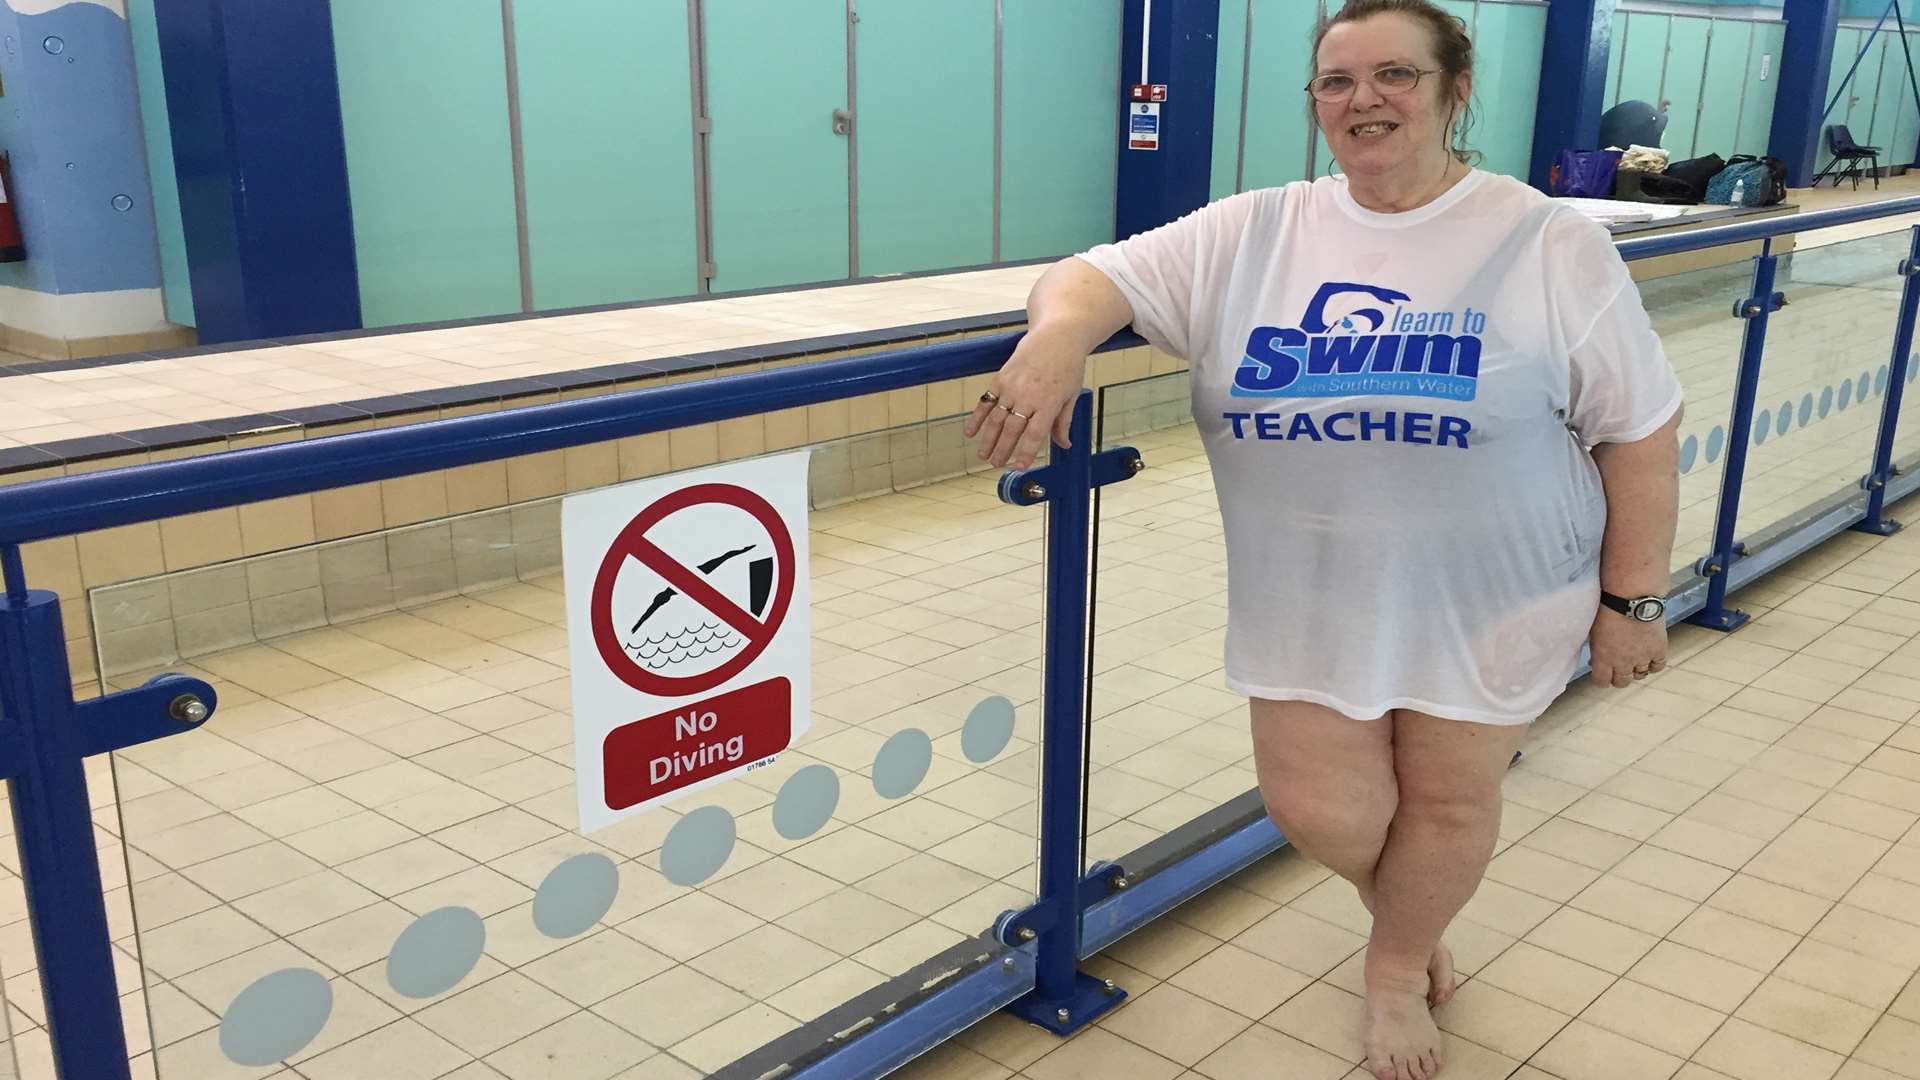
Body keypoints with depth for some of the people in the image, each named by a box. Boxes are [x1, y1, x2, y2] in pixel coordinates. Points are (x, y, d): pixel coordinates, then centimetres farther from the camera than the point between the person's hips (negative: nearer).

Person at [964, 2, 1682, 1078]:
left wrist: (1634, 596, -5)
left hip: (1490, 603, -1)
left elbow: (1640, 427, -4)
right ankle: (1405, 911, 43)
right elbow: (1099, 274, -5)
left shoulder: (1550, 244, -7)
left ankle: (1400, 966, 44)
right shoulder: (1250, 234, -1)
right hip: (1314, 603, 2)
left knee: (1450, 797, 12)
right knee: (1321, 807, 5)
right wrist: (1059, 336, -29)